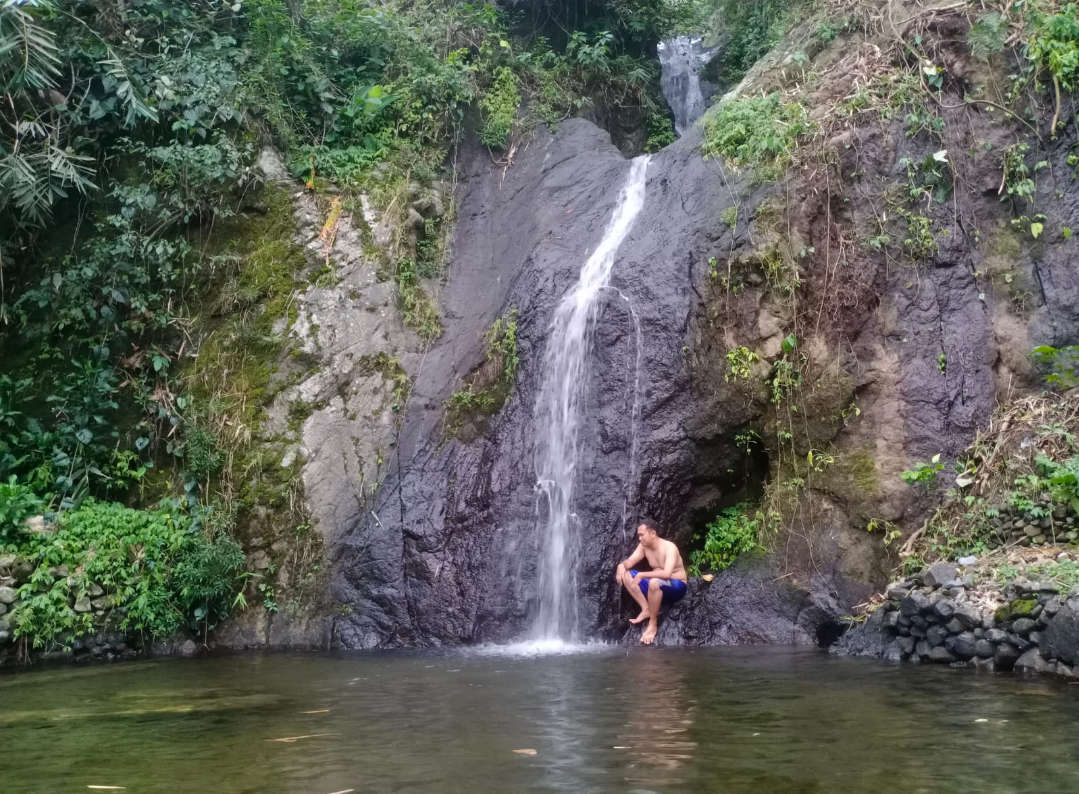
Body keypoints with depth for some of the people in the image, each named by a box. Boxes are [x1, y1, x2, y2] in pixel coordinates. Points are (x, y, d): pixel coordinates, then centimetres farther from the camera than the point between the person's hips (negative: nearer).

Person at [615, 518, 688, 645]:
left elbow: (667, 573, -36)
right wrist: (622, 565, -25)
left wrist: (641, 575, -36)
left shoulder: (669, 547, -23)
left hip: (676, 587, -7)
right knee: (625, 574, -6)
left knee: (654, 582, -41)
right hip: (657, 586, 7)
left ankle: (653, 624, -23)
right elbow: (630, 561, -1)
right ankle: (646, 609, -9)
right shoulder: (643, 546, -1)